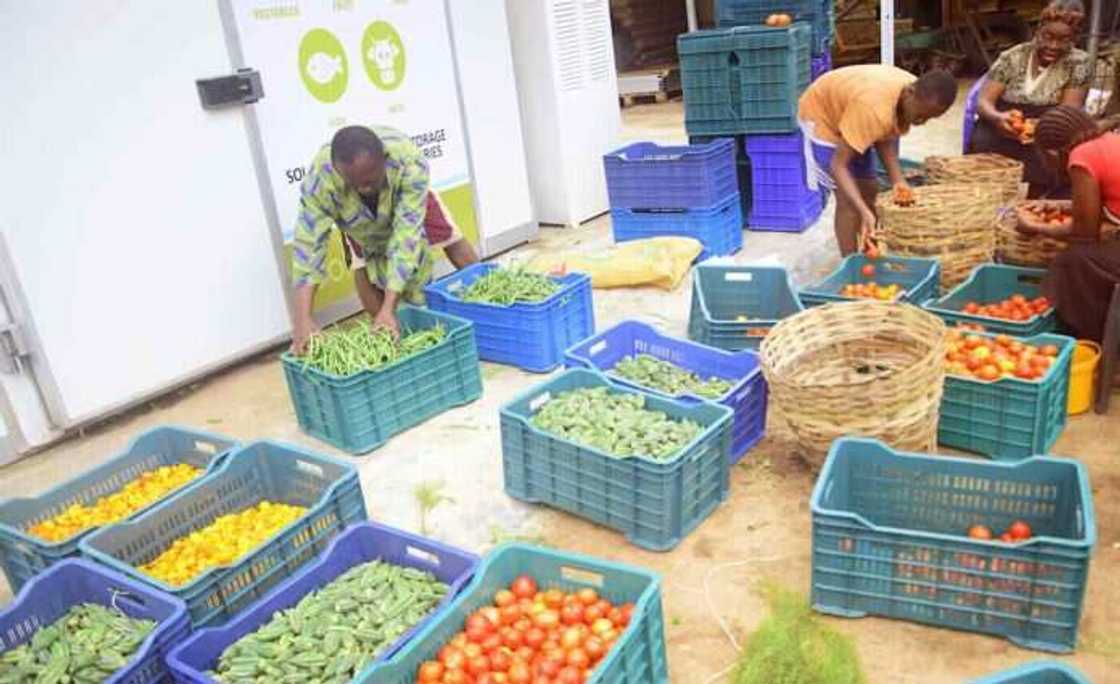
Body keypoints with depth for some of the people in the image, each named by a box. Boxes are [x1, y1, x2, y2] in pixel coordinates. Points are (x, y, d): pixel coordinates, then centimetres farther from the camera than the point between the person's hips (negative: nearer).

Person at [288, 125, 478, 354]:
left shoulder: (410, 161, -47)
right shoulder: (319, 179, -43)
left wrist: (388, 308, -50)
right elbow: (308, 244, -40)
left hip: (410, 201, 0)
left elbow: (406, 235, -46)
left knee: (455, 244, 4)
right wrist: (303, 319, -48)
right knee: (364, 270, -14)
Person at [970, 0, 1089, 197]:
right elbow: (983, 102, -4)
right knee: (982, 142, -31)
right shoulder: (1012, 57, 3)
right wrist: (997, 118, -30)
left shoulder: (1078, 63, 1)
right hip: (1002, 133, 1)